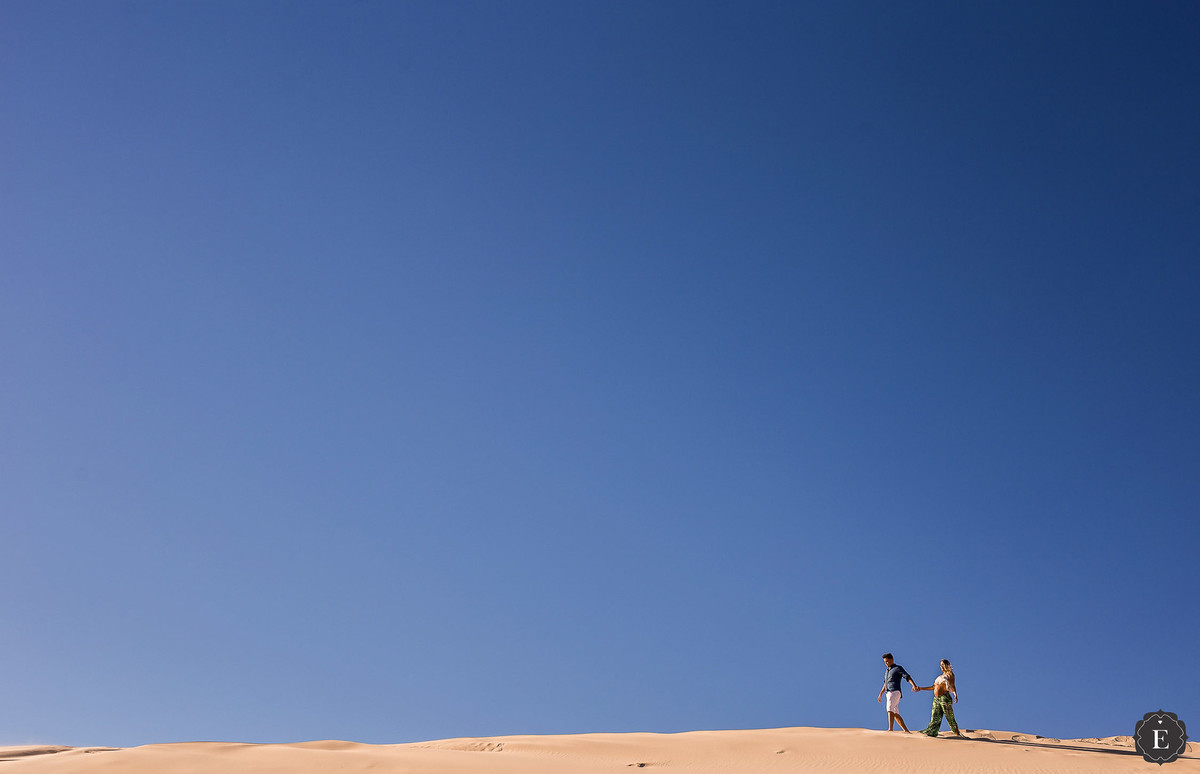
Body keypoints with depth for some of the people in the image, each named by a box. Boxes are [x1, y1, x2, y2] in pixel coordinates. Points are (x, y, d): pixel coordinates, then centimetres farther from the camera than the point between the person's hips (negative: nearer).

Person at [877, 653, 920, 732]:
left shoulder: (898, 668, 1)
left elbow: (907, 677, -13)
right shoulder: (887, 670, 25)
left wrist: (914, 685, -28)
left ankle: (890, 729, -38)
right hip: (889, 693, 9)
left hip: (895, 692, -9)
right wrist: (880, 694, 27)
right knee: (895, 714, 6)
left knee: (890, 709, -25)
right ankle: (906, 730, 10)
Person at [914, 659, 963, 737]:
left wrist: (955, 695, -22)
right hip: (936, 699, 6)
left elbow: (953, 686, -5)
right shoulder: (940, 676, 25)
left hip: (945, 698, -6)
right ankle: (931, 733, -4)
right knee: (935, 717, 0)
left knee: (950, 718, -6)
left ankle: (957, 734, 0)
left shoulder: (950, 674, 6)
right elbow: (933, 687, 27)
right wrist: (921, 689, 26)